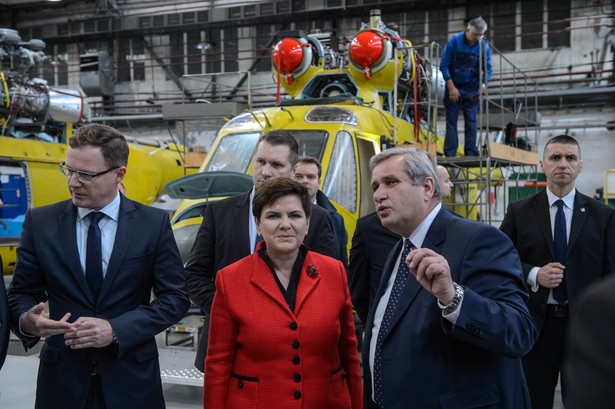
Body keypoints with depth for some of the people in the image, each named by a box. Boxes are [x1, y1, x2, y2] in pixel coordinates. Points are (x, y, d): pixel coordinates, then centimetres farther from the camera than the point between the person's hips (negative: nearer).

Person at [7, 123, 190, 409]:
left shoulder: (154, 224, -7)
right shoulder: (40, 222, -2)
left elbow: (175, 298, -6)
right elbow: (22, 292, 3)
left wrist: (116, 330, -17)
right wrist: (26, 320, -19)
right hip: (62, 377, 1)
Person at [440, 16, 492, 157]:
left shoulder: (484, 46, -4)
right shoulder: (455, 41, -10)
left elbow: (487, 68, 3)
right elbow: (444, 65, -8)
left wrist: (484, 83, -17)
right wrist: (451, 87, -12)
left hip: (472, 90, 1)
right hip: (453, 87, -1)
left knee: (471, 122, 1)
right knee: (451, 121, 1)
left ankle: (471, 154, 6)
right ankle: (450, 155, 3)